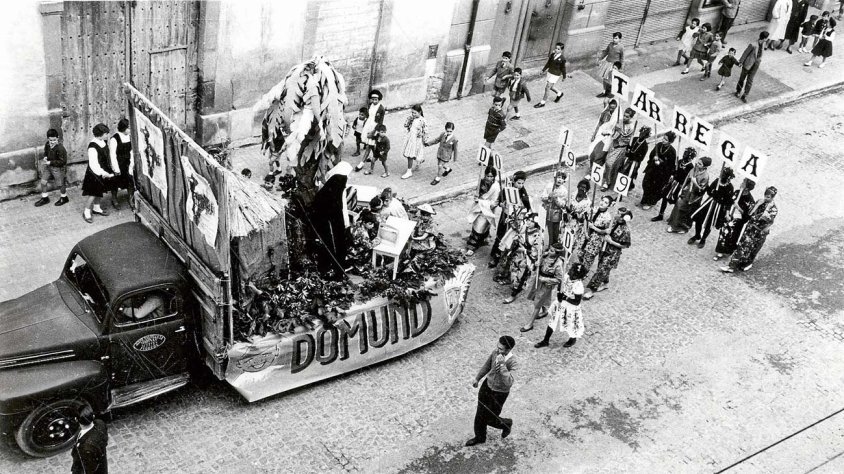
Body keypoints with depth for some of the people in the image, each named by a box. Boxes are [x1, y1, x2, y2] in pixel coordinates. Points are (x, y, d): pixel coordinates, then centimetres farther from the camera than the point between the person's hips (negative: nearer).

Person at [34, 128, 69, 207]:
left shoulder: (60, 148, -27)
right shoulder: (47, 145, -5)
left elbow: (62, 161, -25)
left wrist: (50, 162, -27)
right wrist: (45, 157, -5)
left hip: (58, 168, -7)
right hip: (49, 166, 7)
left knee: (60, 184, 11)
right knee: (43, 181, 10)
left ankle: (64, 198, 36)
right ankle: (45, 198, 29)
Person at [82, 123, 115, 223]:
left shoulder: (102, 142, -2)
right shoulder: (92, 147, -27)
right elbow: (94, 164, -26)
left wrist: (107, 172, 12)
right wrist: (103, 173, -25)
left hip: (103, 172, 8)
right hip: (95, 174, -8)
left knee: (99, 191, 21)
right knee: (93, 193, 0)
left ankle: (96, 208, 38)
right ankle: (86, 212, 15)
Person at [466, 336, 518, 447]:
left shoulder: (513, 364, -32)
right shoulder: (495, 352, -15)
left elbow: (509, 383, -46)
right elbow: (487, 365, 6)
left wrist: (502, 365, -50)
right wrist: (477, 378, 17)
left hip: (499, 394, -5)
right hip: (487, 385, 5)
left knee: (490, 419, 11)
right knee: (480, 415, 20)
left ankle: (506, 424, 43)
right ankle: (480, 437, 44)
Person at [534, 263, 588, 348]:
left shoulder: (578, 286, -31)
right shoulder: (567, 276, -11)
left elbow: (577, 302, -25)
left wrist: (565, 298, -24)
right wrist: (560, 294, -5)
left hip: (570, 308, -7)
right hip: (561, 304, 7)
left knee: (570, 325, 15)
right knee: (552, 322, 13)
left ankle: (573, 339, 46)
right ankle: (545, 341, 27)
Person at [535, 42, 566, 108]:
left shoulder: (562, 58, -19)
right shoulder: (552, 54, -4)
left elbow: (563, 68, -9)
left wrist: (564, 77, 1)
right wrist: (543, 70, 14)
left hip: (555, 75, -7)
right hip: (549, 72, 7)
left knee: (547, 88, -3)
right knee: (550, 87, 20)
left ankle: (542, 103, 11)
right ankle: (559, 93, 48)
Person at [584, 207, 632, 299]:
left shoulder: (625, 230, -25)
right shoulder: (615, 222, -4)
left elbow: (625, 245, -18)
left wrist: (611, 242, -21)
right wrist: (606, 235, -2)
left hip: (613, 253, -7)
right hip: (605, 249, 7)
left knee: (602, 270, -3)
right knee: (602, 267, 22)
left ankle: (591, 290, 7)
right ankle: (605, 283, 47)